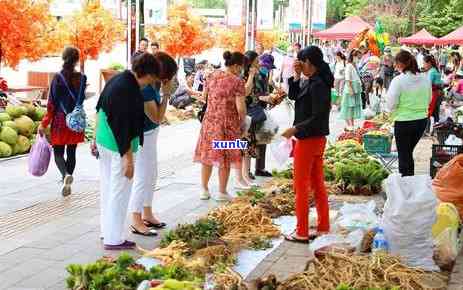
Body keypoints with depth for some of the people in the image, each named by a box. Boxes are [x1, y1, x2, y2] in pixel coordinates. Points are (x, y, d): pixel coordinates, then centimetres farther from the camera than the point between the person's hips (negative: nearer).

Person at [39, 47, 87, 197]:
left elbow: (52, 103, -10)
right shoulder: (82, 78, -4)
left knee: (58, 152, 5)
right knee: (71, 152, 13)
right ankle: (67, 183, 18)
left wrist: (44, 124, -5)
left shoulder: (58, 77, -11)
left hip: (60, 120, -3)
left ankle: (66, 174, -22)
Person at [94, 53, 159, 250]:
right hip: (119, 147, -9)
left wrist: (96, 138, 23)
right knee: (119, 192, 3)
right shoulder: (129, 91, -23)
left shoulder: (117, 79, 4)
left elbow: (99, 109, 13)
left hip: (103, 141, 9)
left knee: (107, 188, 19)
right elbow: (125, 128, -23)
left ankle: (107, 232, 32)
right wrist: (128, 158, -19)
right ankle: (113, 240, 12)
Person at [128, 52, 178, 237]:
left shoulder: (150, 83, 1)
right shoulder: (145, 89, -28)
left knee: (151, 175, 18)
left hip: (149, 133, 10)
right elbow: (157, 118, -20)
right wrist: (166, 95, -17)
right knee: (142, 178, -3)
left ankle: (147, 215, 31)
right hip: (142, 136, -10)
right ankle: (136, 222, 5)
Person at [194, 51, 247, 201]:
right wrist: (242, 123, -1)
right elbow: (240, 107, -17)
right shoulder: (237, 81, -14)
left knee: (207, 155, 14)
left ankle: (204, 190, 22)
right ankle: (222, 192, 16)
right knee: (225, 157, 8)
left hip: (210, 120, 5)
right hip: (228, 123, -5)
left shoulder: (212, 76, 2)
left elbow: (204, 94, 15)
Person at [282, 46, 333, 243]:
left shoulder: (317, 85, -20)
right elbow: (293, 95, 14)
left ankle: (302, 233, 6)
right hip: (317, 139, 10)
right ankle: (323, 229, 23)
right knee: (317, 184, 15)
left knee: (301, 186, -1)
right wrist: (296, 76, 3)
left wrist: (295, 129, -22)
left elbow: (318, 117, -24)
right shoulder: (311, 82, 10)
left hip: (309, 139, -10)